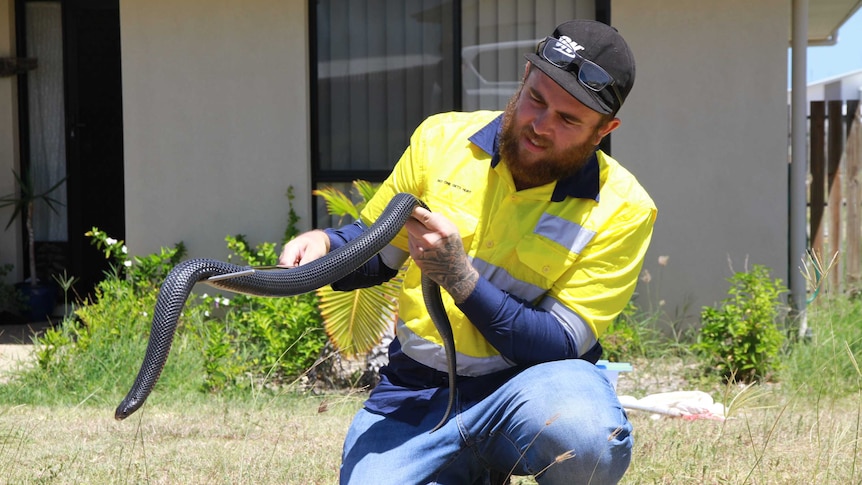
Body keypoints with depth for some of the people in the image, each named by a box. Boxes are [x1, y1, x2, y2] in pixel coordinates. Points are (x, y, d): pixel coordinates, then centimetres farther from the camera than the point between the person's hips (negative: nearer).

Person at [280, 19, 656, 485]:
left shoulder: (621, 210, -9)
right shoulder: (441, 139, 1)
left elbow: (561, 346, -14)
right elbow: (375, 251, 15)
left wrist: (459, 277, -24)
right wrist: (323, 245, -8)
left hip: (531, 383, -3)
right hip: (414, 395, 3)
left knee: (582, 437, -37)